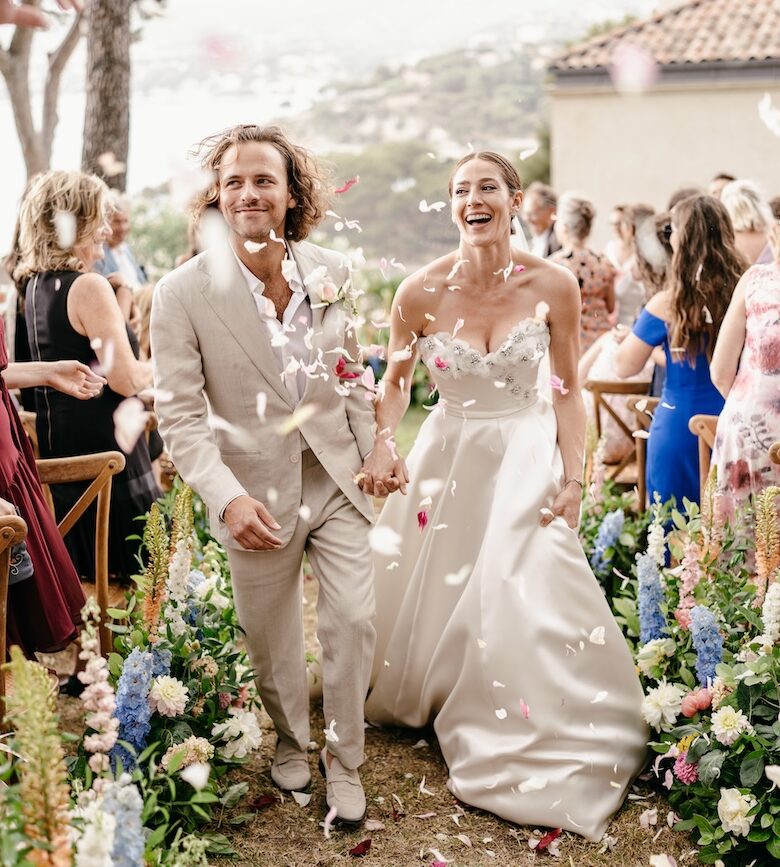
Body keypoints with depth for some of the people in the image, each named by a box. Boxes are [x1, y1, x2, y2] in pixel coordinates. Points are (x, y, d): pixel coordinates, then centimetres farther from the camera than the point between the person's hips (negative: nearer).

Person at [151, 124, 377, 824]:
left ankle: (344, 760, 26)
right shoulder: (183, 293, -14)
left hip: (338, 480, 2)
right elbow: (179, 413, -14)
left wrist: (373, 451, 9)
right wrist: (228, 497, -24)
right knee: (273, 639, 15)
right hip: (258, 496, -2)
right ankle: (290, 741, 44)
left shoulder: (331, 272, -3)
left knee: (354, 622, 2)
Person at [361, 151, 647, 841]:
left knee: (526, 600, -3)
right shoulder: (421, 293, -11)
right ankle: (430, 698, 42)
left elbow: (569, 390, -4)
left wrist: (573, 479, -10)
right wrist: (382, 444, -14)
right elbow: (397, 379, 3)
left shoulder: (554, 286, -12)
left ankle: (532, 745, 20)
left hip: (530, 459, -1)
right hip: (448, 459, 1)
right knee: (432, 593, 12)